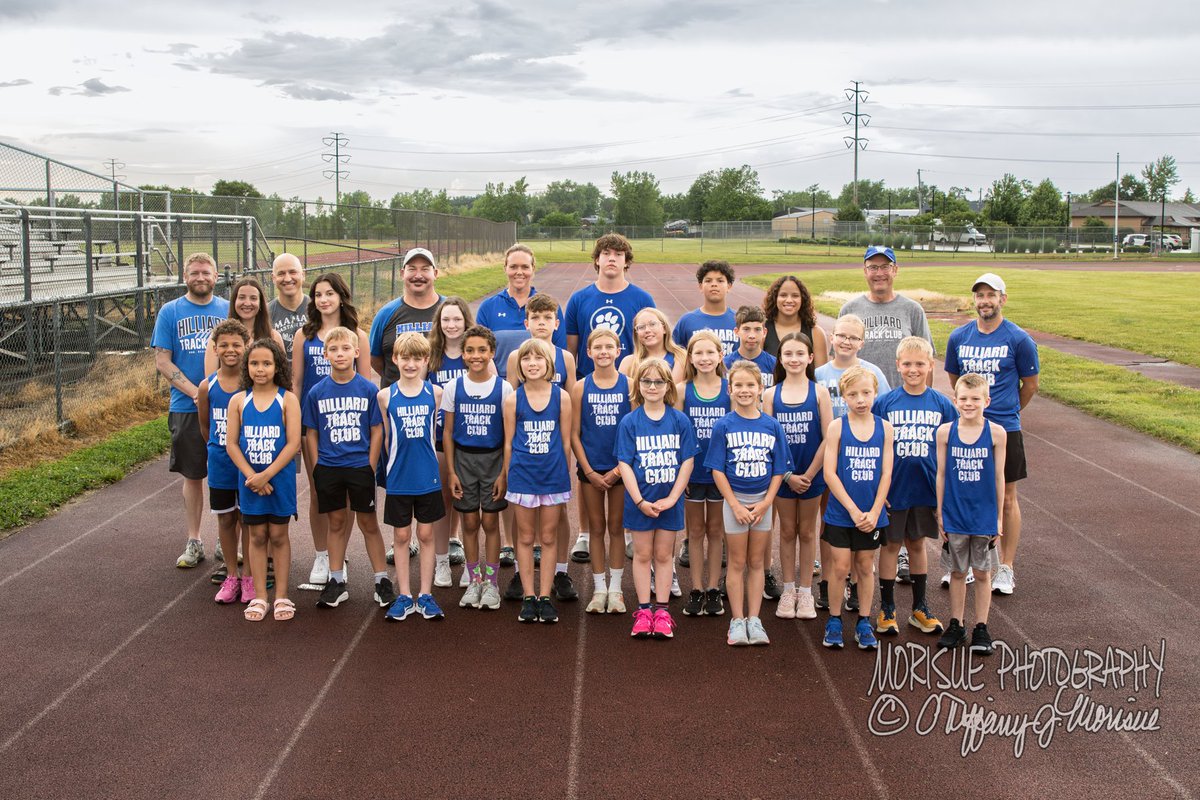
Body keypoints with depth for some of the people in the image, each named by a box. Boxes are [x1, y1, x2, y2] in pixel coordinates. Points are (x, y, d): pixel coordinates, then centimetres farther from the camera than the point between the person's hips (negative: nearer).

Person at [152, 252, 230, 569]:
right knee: (193, 476, 9)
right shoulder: (170, 312, 2)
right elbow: (162, 361, -2)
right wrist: (195, 392, -14)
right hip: (186, 409, 0)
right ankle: (193, 543, 19)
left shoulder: (228, 310, 5)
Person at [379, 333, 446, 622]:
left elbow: (434, 433, 6)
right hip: (398, 478, 0)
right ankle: (404, 596, 18)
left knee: (426, 535, 8)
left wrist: (425, 461, 4)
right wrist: (396, 465, 1)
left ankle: (425, 595, 17)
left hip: (428, 477, 0)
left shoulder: (435, 393, -2)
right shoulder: (385, 396, -2)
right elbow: (387, 438, 3)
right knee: (401, 536, 8)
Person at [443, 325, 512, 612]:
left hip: (493, 459, -1)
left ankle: (492, 582, 15)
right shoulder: (453, 387, 0)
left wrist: (504, 472, -7)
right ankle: (474, 581, 19)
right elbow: (448, 432, 3)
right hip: (463, 459, 1)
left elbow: (509, 434, -2)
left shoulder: (503, 388, -4)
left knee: (490, 522, 3)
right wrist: (451, 472, -1)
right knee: (470, 523, 7)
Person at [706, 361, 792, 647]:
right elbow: (717, 470, -7)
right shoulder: (724, 426, -6)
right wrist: (736, 505, -12)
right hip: (734, 500, -2)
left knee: (757, 562, 9)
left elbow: (778, 470, 2)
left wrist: (765, 504, -8)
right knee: (737, 563, 5)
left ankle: (754, 620, 17)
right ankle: (737, 621, 13)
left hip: (763, 501, 2)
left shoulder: (772, 426, -1)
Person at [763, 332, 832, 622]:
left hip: (811, 475, -1)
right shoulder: (771, 394, -1)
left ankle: (805, 592, 21)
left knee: (807, 532, 10)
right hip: (782, 475, 1)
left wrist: (809, 474, -10)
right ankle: (788, 590, 22)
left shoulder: (819, 392, -5)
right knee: (787, 531, 11)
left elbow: (828, 438, -7)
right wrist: (787, 475, -10)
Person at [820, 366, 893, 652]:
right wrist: (853, 510, -13)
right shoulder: (837, 427, -7)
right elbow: (829, 473, -10)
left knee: (865, 566, 12)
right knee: (839, 567, 3)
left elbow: (886, 473, -1)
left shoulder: (884, 427, -1)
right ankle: (834, 621, 19)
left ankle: (864, 623, 23)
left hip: (872, 514, 2)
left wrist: (874, 512, -9)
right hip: (841, 513, -2)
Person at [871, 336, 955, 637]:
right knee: (891, 545, 8)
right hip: (893, 489, -2)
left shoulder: (942, 404, -2)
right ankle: (887, 609, 20)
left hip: (927, 489, 2)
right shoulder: (885, 403, -6)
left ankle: (919, 608, 28)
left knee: (917, 544, 15)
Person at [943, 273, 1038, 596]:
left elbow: (1030, 384, 4)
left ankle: (1006, 568, 16)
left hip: (1005, 430, -3)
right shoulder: (959, 337, 3)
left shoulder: (1019, 339, -7)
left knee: (1006, 499, 6)